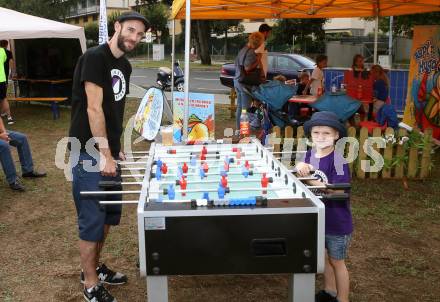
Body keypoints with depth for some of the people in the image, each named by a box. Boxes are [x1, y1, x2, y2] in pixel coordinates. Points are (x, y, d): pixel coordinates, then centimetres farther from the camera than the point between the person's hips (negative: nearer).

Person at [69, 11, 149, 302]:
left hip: (109, 151, 9)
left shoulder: (125, 65, 12)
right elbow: (93, 109, -20)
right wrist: (105, 154, -20)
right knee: (93, 218, -1)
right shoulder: (94, 57, -14)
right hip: (89, 152, -9)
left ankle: (94, 267, 35)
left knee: (110, 213, 17)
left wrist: (116, 148, 14)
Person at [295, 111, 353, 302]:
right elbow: (306, 175, 1)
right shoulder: (310, 155, -3)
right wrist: (300, 167, -22)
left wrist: (310, 180, -32)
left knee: (337, 262, 10)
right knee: (323, 256, 23)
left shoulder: (338, 160, -23)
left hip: (337, 222, -6)